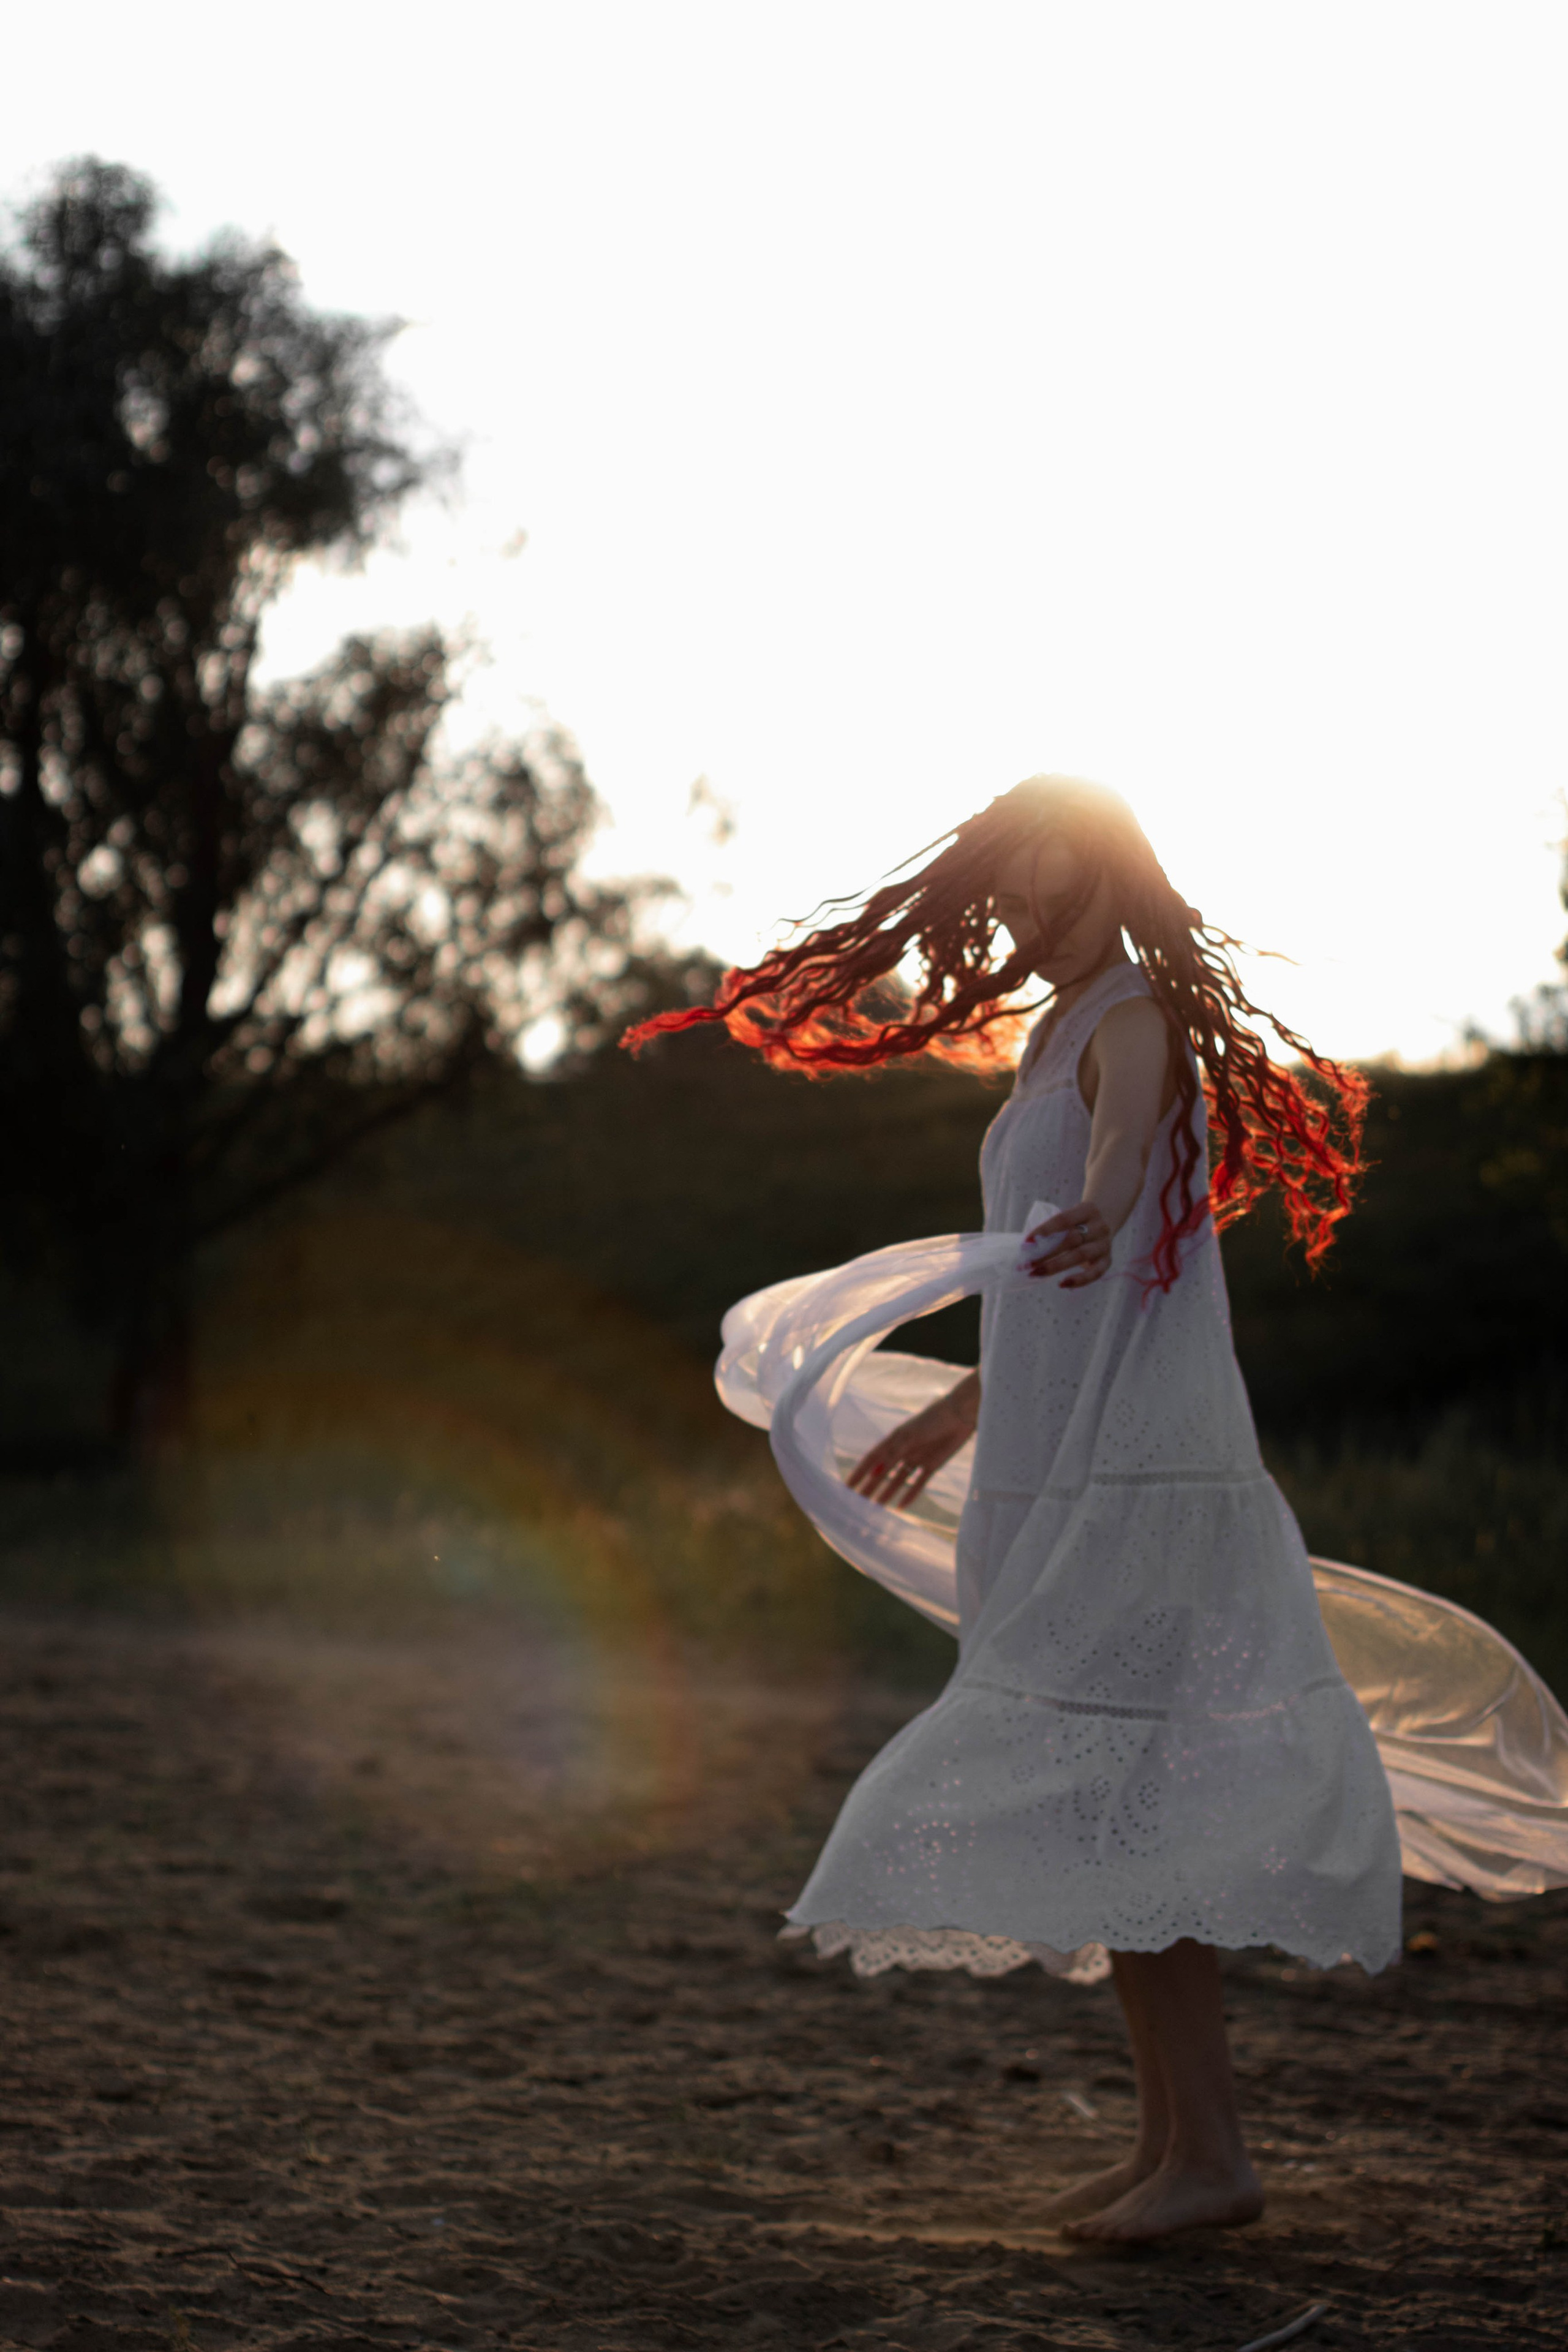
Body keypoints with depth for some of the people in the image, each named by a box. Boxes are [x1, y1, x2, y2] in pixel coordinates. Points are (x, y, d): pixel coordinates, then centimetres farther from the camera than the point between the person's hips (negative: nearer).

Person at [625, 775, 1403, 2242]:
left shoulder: (1135, 1017, -9)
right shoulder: (1054, 1038, 20)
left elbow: (1129, 1134, -37)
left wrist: (1097, 1210, -60)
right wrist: (967, 1409, 42)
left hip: (1131, 1481, -10)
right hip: (1062, 1476, 10)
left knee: (1111, 1805, -12)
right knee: (1131, 1816, 10)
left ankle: (1207, 2151, -9)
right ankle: (1170, 2135, 17)